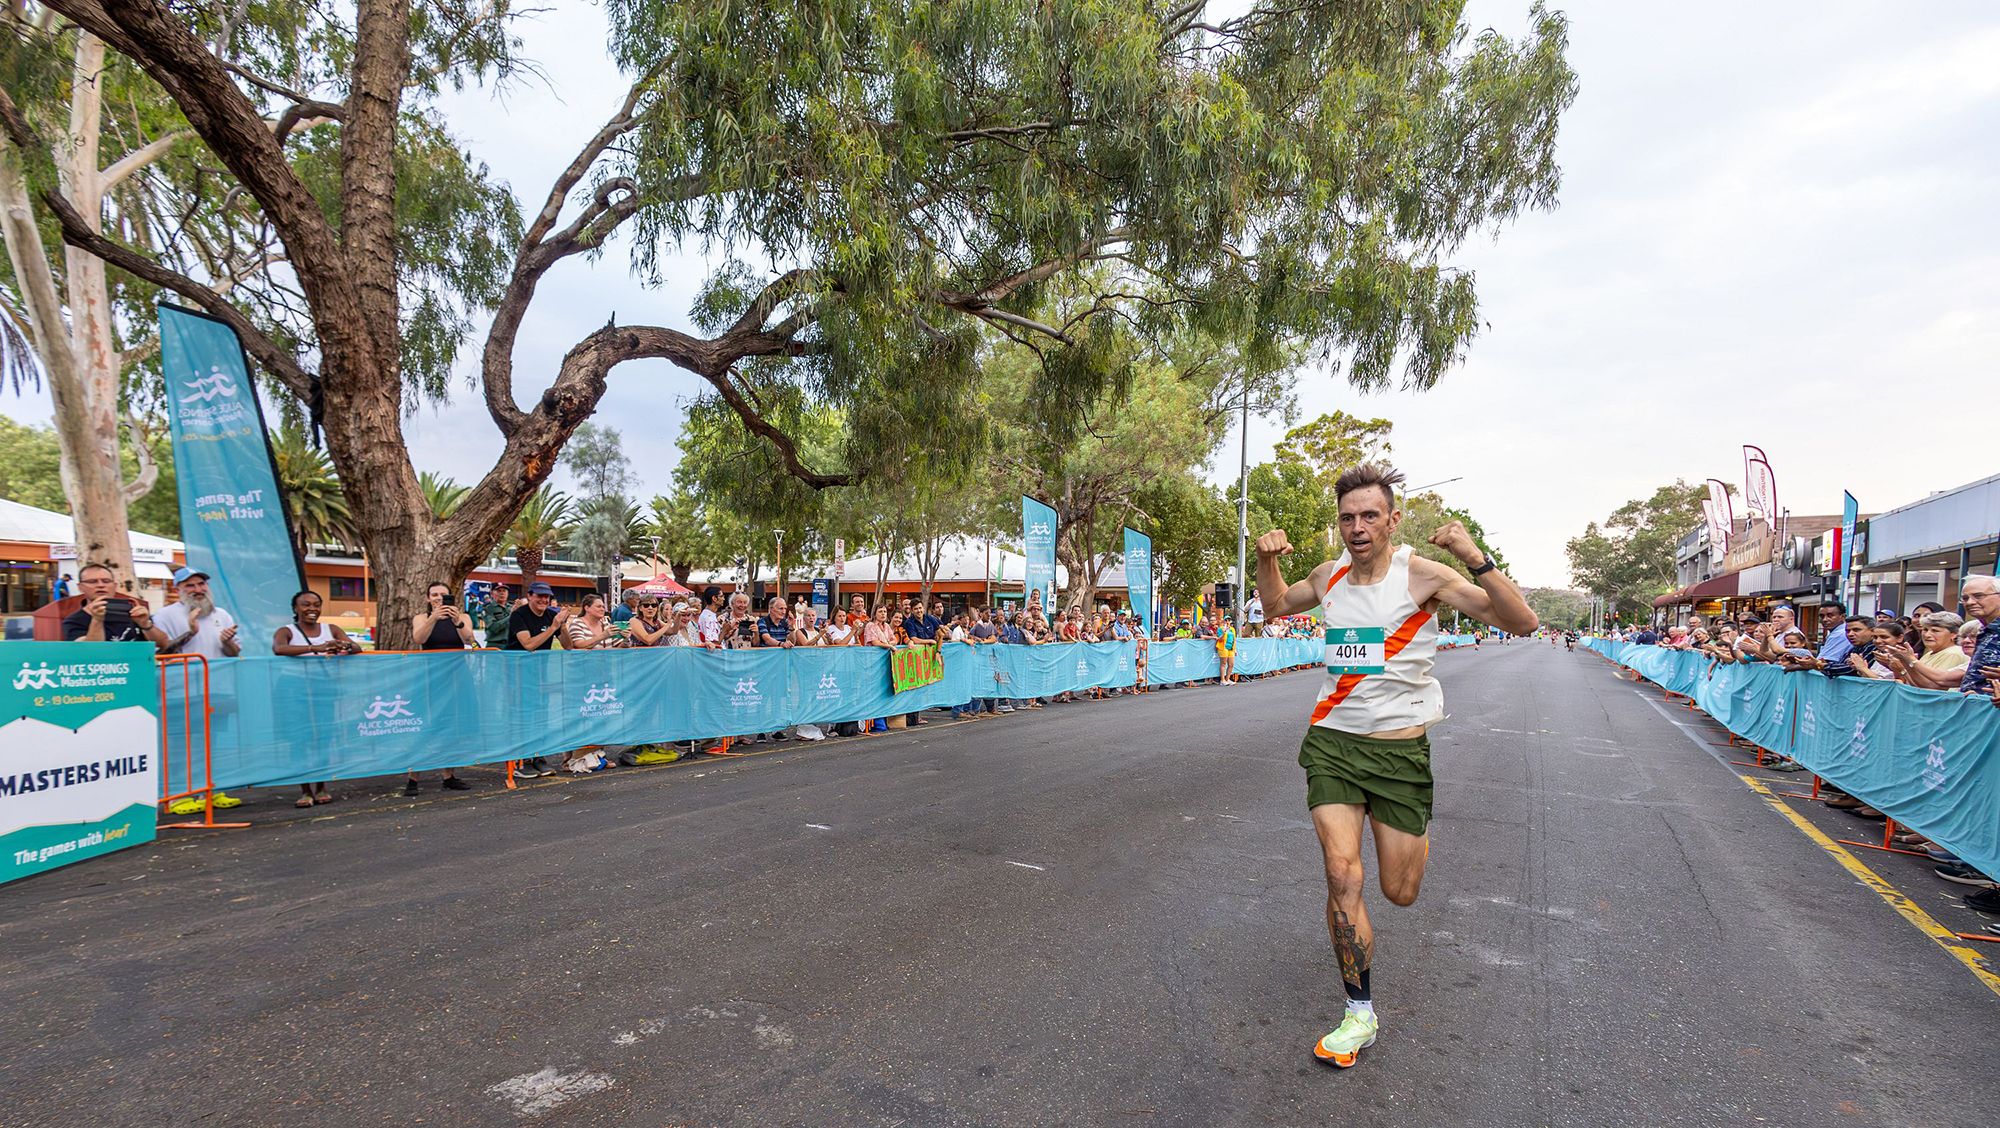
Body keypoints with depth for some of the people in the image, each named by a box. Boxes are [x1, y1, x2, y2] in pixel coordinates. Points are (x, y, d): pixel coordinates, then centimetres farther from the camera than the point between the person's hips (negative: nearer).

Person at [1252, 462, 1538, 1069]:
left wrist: (1475, 559, -29)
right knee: (1342, 875, -9)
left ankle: (1418, 828, 43)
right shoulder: (1330, 575, 2)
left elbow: (1522, 622, -14)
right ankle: (1360, 1014, 9)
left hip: (1401, 747, -2)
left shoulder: (1421, 574, -10)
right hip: (1332, 742, 2)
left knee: (1398, 892, 8)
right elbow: (1276, 604, 23)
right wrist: (1267, 559, 2)